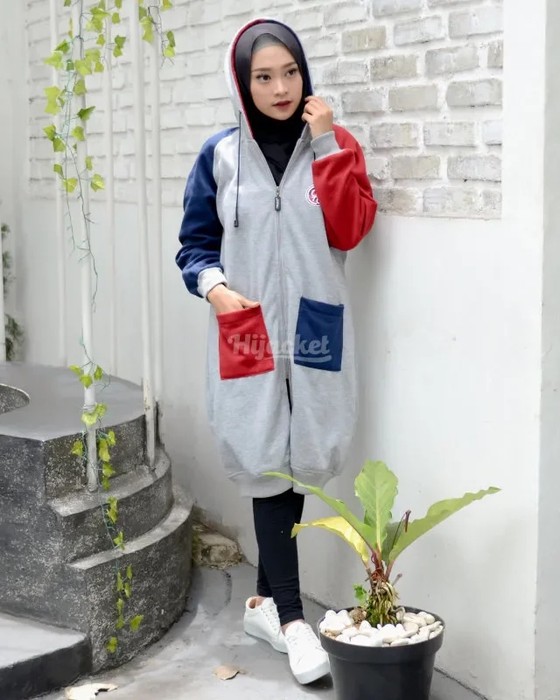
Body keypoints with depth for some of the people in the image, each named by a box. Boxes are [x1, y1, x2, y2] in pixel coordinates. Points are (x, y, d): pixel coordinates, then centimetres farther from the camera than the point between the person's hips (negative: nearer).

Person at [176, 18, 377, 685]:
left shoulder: (336, 146, 5)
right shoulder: (220, 154, 3)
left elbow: (349, 231, -9)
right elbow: (194, 243, 7)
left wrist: (327, 145, -12)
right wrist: (212, 285, -12)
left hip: (315, 332, 1)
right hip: (248, 332, -1)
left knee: (298, 462, 6)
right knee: (268, 466, -2)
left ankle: (265, 599, 24)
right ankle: (290, 618, 5)